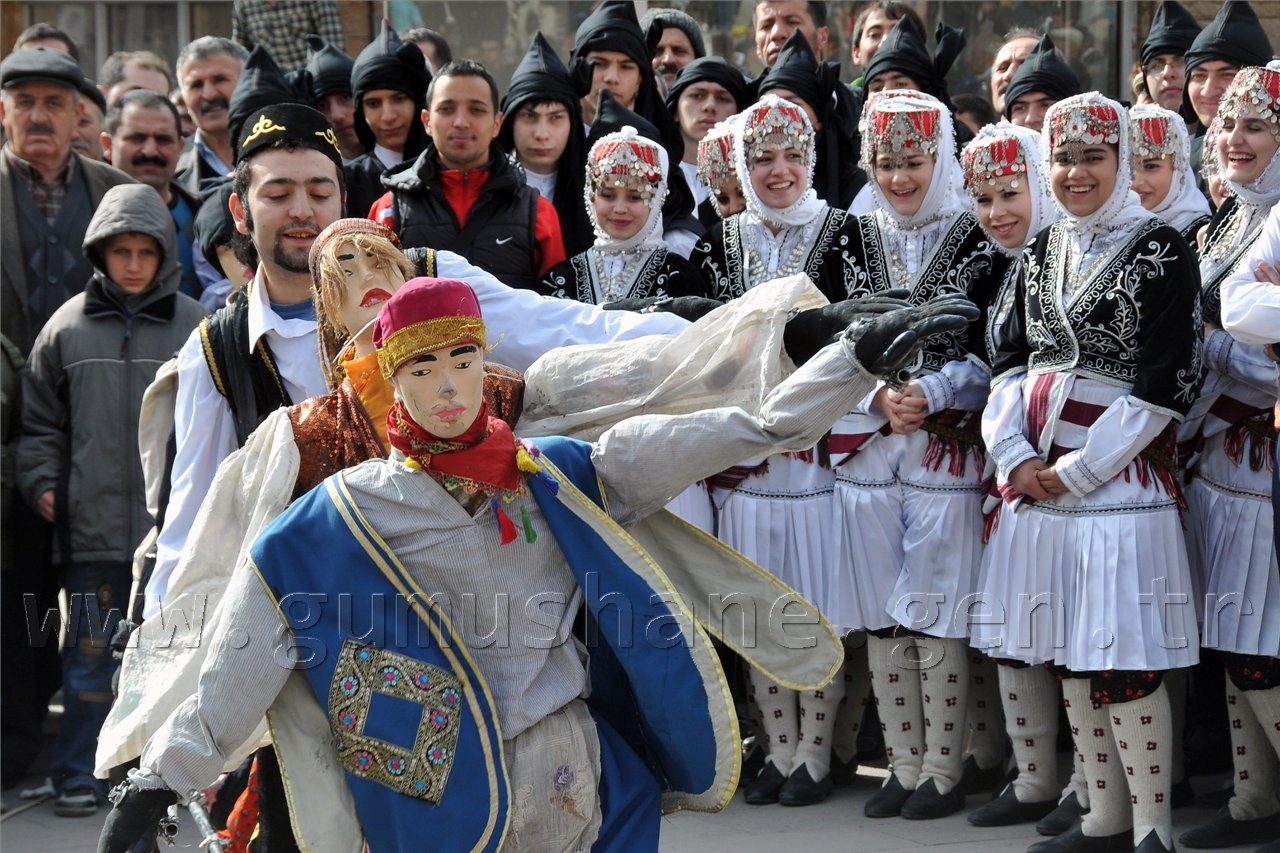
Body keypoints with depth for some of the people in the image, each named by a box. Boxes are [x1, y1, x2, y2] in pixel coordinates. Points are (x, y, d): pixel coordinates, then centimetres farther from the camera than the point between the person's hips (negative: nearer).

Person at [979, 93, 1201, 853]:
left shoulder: (1161, 250, -6)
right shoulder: (1044, 252, 14)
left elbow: (1164, 386, -12)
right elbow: (1012, 358, 13)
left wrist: (1077, 471, -12)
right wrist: (1017, 455, -3)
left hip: (1118, 476, -7)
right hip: (1040, 478, 7)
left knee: (1124, 662, -8)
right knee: (1069, 655, 11)